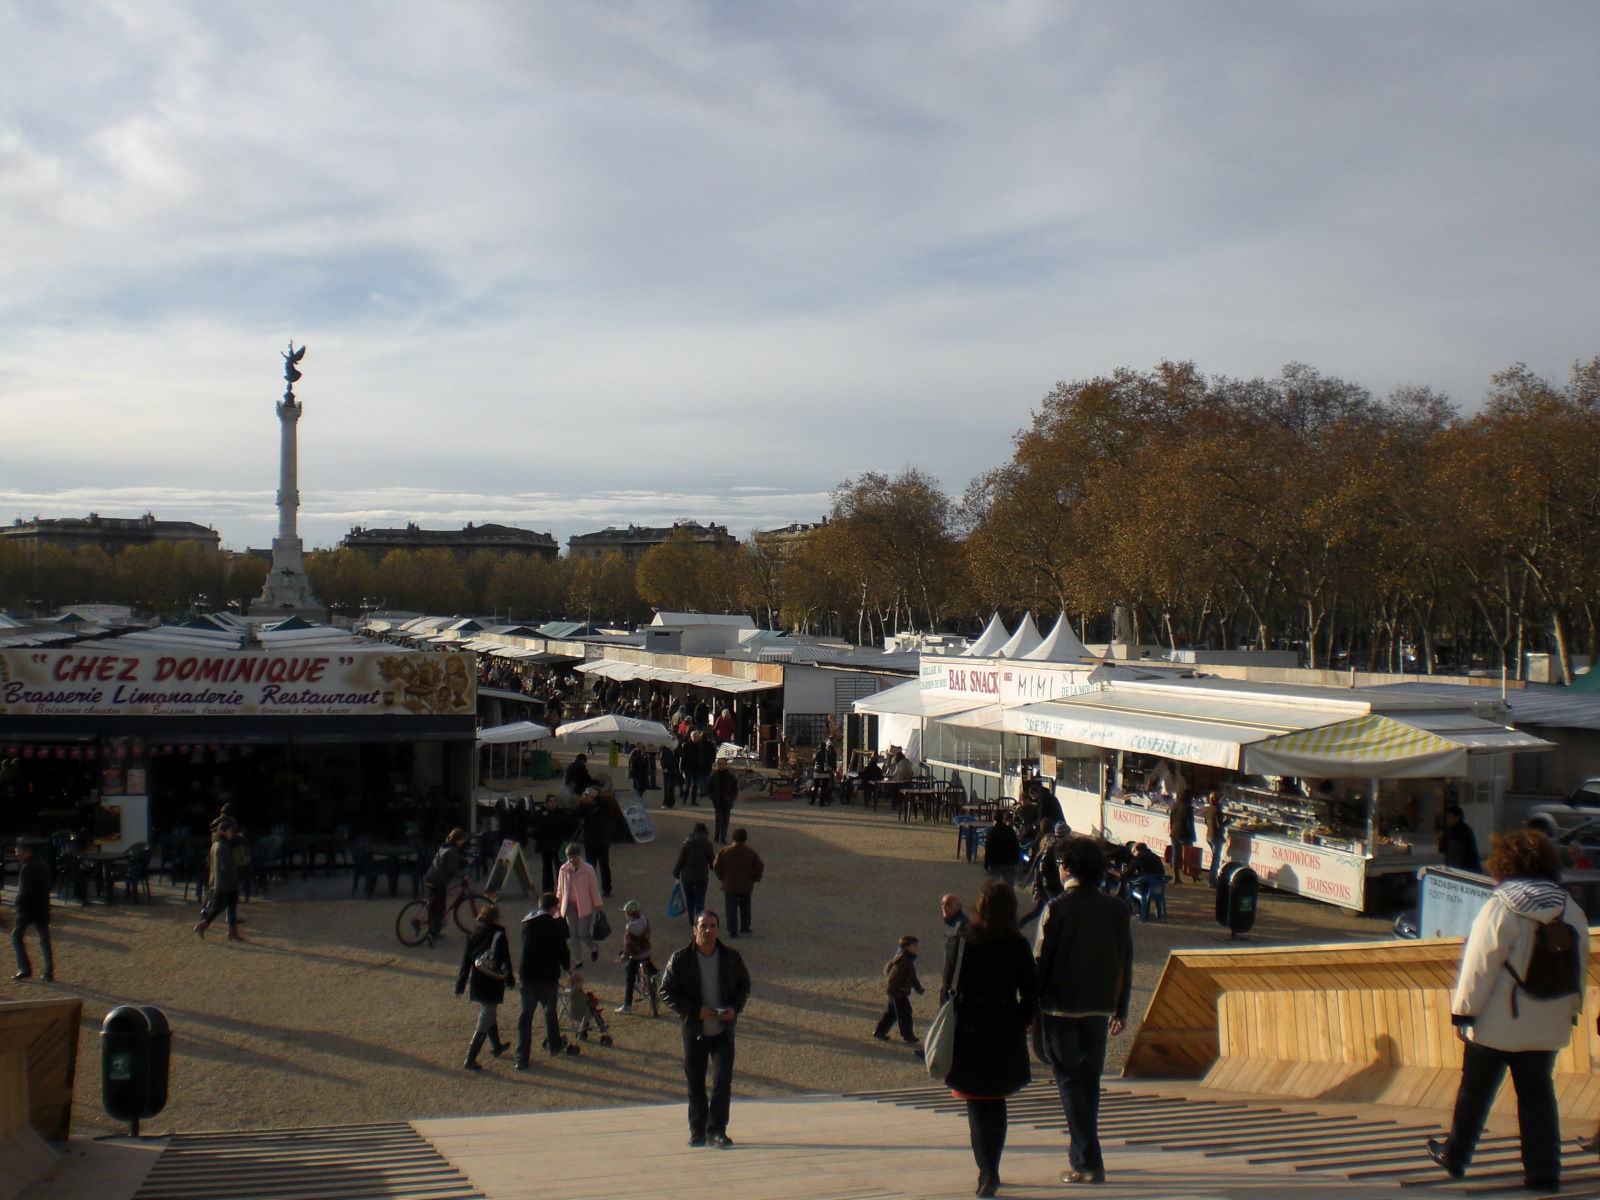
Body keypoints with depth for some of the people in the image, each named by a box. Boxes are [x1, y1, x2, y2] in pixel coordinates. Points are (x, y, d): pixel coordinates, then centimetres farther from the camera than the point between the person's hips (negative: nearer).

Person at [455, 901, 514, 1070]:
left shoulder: (474, 934, 1)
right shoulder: (498, 935, -13)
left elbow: (466, 960, 4)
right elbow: (505, 960, -13)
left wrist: (460, 984, 8)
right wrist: (510, 978, 0)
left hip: (477, 982, 6)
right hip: (493, 984, -6)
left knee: (489, 1014, 27)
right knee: (485, 1022, -1)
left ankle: (496, 1046, 46)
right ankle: (470, 1060, -7)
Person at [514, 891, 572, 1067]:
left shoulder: (527, 922, 7)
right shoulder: (555, 924, -8)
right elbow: (562, 949, -7)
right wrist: (567, 966, 13)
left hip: (527, 974, 3)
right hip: (548, 975, -3)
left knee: (526, 1014, 5)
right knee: (550, 1011, 19)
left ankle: (522, 1058, -2)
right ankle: (554, 1046, 35)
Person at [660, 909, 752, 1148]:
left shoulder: (731, 957, 1)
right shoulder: (680, 959, -6)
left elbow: (744, 985, 12)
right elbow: (667, 991, -5)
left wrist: (735, 1008, -7)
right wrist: (695, 1011, -16)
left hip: (723, 1030, 1)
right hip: (694, 1030, -1)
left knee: (723, 1080, -7)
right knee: (695, 1083, 8)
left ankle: (716, 1130, 2)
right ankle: (697, 1131, 21)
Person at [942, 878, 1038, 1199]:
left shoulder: (964, 941, -11)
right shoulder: (1018, 946, -5)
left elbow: (950, 987, -8)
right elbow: (1031, 993, -1)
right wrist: (1021, 1023, 13)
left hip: (970, 1033, -3)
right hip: (1006, 1036, 3)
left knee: (977, 1105, 5)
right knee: (997, 1103, 18)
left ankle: (988, 1171, -8)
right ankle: (990, 1169, 25)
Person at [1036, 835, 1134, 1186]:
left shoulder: (1057, 909, -11)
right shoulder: (1117, 909, 3)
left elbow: (1041, 962, -10)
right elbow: (1126, 962, 7)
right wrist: (1120, 1009, 15)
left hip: (1061, 1008, -4)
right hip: (1099, 1008, 5)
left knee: (1070, 1082, 1)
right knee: (1090, 1081, 16)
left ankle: (1087, 1163, -4)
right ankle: (1081, 1154, 24)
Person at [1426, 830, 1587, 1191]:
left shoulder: (1500, 908, -17)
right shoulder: (1572, 911, 1)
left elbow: (1480, 966, -16)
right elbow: (1580, 968, 9)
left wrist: (1462, 1011, -8)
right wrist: (1570, 1010, 19)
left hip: (1496, 1025, -4)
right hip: (1548, 1026, 4)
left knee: (1474, 1092, 11)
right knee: (1537, 1094, 13)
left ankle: (1455, 1155, 25)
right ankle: (1544, 1170, 10)